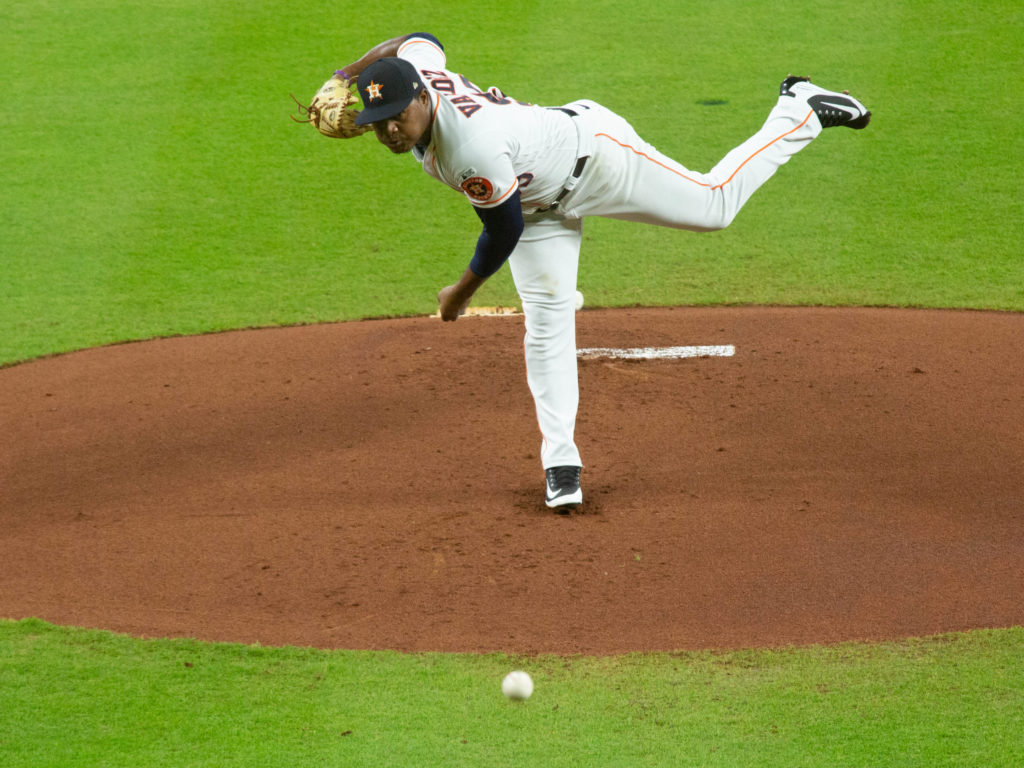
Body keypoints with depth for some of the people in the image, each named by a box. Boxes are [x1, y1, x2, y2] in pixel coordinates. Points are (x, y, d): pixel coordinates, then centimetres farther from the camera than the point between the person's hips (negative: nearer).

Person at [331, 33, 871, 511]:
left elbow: (504, 231, -29)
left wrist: (462, 292, -14)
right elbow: (420, 39, 4)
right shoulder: (414, 68, -23)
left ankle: (800, 112, 27)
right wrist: (345, 76, -5)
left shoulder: (472, 148, -45)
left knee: (714, 203, 6)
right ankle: (560, 460, 5)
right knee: (546, 324, 1)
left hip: (592, 152, -8)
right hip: (543, 203, 8)